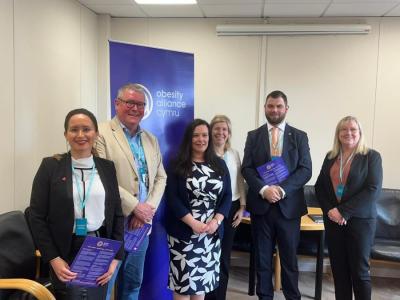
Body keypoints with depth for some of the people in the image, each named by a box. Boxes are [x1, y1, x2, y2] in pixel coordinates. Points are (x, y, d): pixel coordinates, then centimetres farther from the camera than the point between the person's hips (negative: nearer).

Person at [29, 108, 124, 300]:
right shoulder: (51, 166, -4)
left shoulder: (107, 167, 4)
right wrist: (53, 259, -11)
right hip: (67, 254, -3)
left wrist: (115, 257, -1)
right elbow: (36, 216, -5)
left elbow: (117, 214, 5)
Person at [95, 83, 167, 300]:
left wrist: (148, 208, -5)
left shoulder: (151, 139, 13)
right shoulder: (101, 134, -8)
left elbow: (160, 177, 11)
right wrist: (135, 206, -15)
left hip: (142, 222, 6)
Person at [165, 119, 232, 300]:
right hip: (184, 231, -3)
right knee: (183, 278, 1)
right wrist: (193, 223, -17)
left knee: (202, 277, 11)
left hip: (212, 232, 3)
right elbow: (172, 198, -8)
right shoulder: (178, 165, -2)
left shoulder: (219, 165, 8)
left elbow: (227, 196, 5)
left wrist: (216, 221, -10)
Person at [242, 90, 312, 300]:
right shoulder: (253, 136, 7)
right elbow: (247, 168, -1)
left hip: (289, 204, 0)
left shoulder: (299, 136, 5)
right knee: (262, 256, 10)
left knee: (289, 257, 9)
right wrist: (264, 189, -17)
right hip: (260, 204, 1)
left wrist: (282, 189, -16)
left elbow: (305, 170, -3)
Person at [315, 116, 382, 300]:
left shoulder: (371, 156, -2)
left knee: (359, 271, 1)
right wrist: (329, 209, -8)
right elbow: (319, 186, 10)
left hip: (360, 220, -4)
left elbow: (373, 190, -12)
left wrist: (344, 212, -17)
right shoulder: (330, 157, 11)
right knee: (338, 269, 8)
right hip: (333, 220, 4)